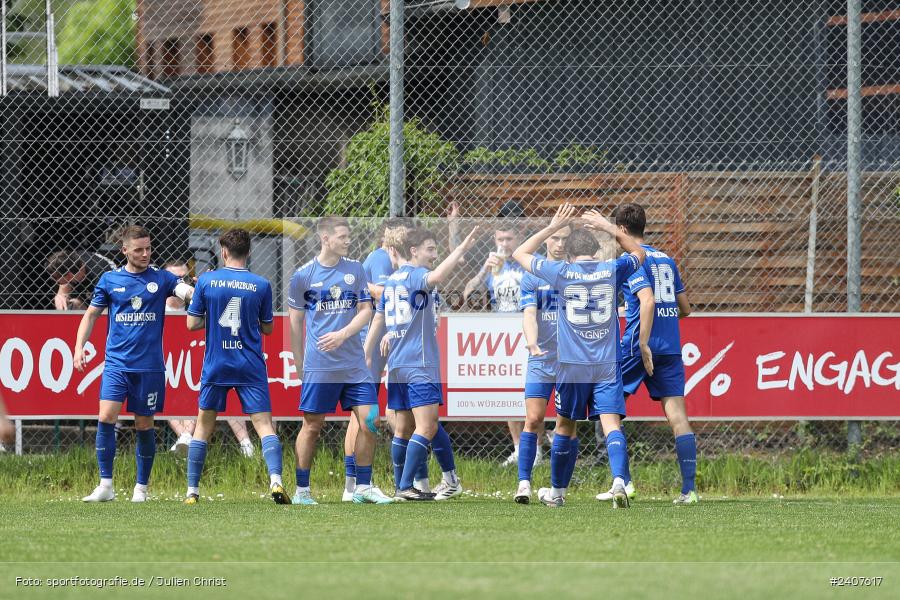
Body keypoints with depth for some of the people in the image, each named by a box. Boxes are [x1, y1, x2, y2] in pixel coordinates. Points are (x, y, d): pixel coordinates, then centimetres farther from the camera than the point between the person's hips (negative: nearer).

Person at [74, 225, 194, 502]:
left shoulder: (161, 279, 3)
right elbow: (91, 314, 14)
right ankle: (105, 486, -8)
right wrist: (79, 347, 4)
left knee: (144, 425, 4)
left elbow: (189, 292, -11)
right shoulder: (110, 280, 6)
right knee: (106, 417, -14)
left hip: (149, 366, 0)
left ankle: (141, 487, 16)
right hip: (116, 363, 0)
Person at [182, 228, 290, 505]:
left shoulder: (206, 281, -3)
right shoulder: (261, 285, -2)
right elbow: (267, 327, 8)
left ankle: (192, 491, 13)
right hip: (251, 368, 0)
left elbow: (192, 324, 0)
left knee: (203, 427, 12)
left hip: (215, 367, 0)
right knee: (264, 425, -3)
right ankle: (275, 480, -23)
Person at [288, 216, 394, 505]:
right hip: (319, 366, -3)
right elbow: (295, 322, 5)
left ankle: (363, 487, 8)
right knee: (312, 426, 1)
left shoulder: (355, 269, 7)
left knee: (369, 421, -3)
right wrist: (299, 365, 7)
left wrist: (343, 334, -12)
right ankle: (301, 490, 11)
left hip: (354, 363, 3)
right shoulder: (303, 275, -2)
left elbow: (366, 310, 6)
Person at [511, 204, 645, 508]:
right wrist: (609, 228, 23)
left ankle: (557, 492, 27)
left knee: (565, 426, 15)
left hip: (572, 366, 0)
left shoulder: (561, 272, -3)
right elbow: (638, 253, 25)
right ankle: (619, 480, -32)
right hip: (608, 365, 0)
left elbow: (520, 254, 12)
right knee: (611, 424, -8)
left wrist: (552, 227, 14)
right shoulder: (612, 270, 1)